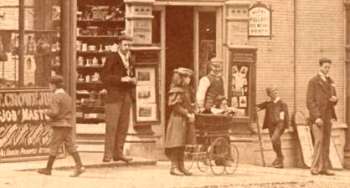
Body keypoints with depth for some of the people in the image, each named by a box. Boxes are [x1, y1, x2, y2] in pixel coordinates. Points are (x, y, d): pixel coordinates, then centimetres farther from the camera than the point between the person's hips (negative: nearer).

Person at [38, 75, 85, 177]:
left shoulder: (56, 97, -12)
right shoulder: (68, 97, 15)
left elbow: (54, 112, -21)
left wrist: (47, 112, 0)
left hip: (60, 126, -8)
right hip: (69, 125, 8)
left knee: (54, 147, 1)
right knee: (71, 146, 3)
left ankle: (48, 169, 8)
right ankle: (79, 166, -10)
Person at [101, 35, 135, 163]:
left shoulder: (129, 60, 17)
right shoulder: (112, 58, -4)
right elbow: (104, 77, -10)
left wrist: (133, 81, 4)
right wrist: (121, 79, -19)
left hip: (126, 96, 7)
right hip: (114, 96, -7)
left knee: (123, 126, 3)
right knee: (111, 126, -9)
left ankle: (118, 153, 6)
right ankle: (108, 155, -9)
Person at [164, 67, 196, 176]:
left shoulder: (185, 91, 17)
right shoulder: (176, 91, -14)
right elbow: (176, 106, -20)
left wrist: (192, 113, 4)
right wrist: (187, 114, -20)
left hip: (185, 120, 10)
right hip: (177, 119, -10)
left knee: (182, 144, 13)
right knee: (176, 144, -7)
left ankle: (181, 166, 18)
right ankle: (174, 167, -5)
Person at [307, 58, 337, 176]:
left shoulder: (330, 82, 16)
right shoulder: (313, 81, -3)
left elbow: (333, 99, 23)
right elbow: (310, 101, -9)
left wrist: (334, 99, -4)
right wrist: (317, 117, -19)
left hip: (327, 116, 6)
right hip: (317, 116, -6)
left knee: (326, 143, 2)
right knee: (319, 141, -14)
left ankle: (324, 168, 2)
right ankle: (315, 168, -13)